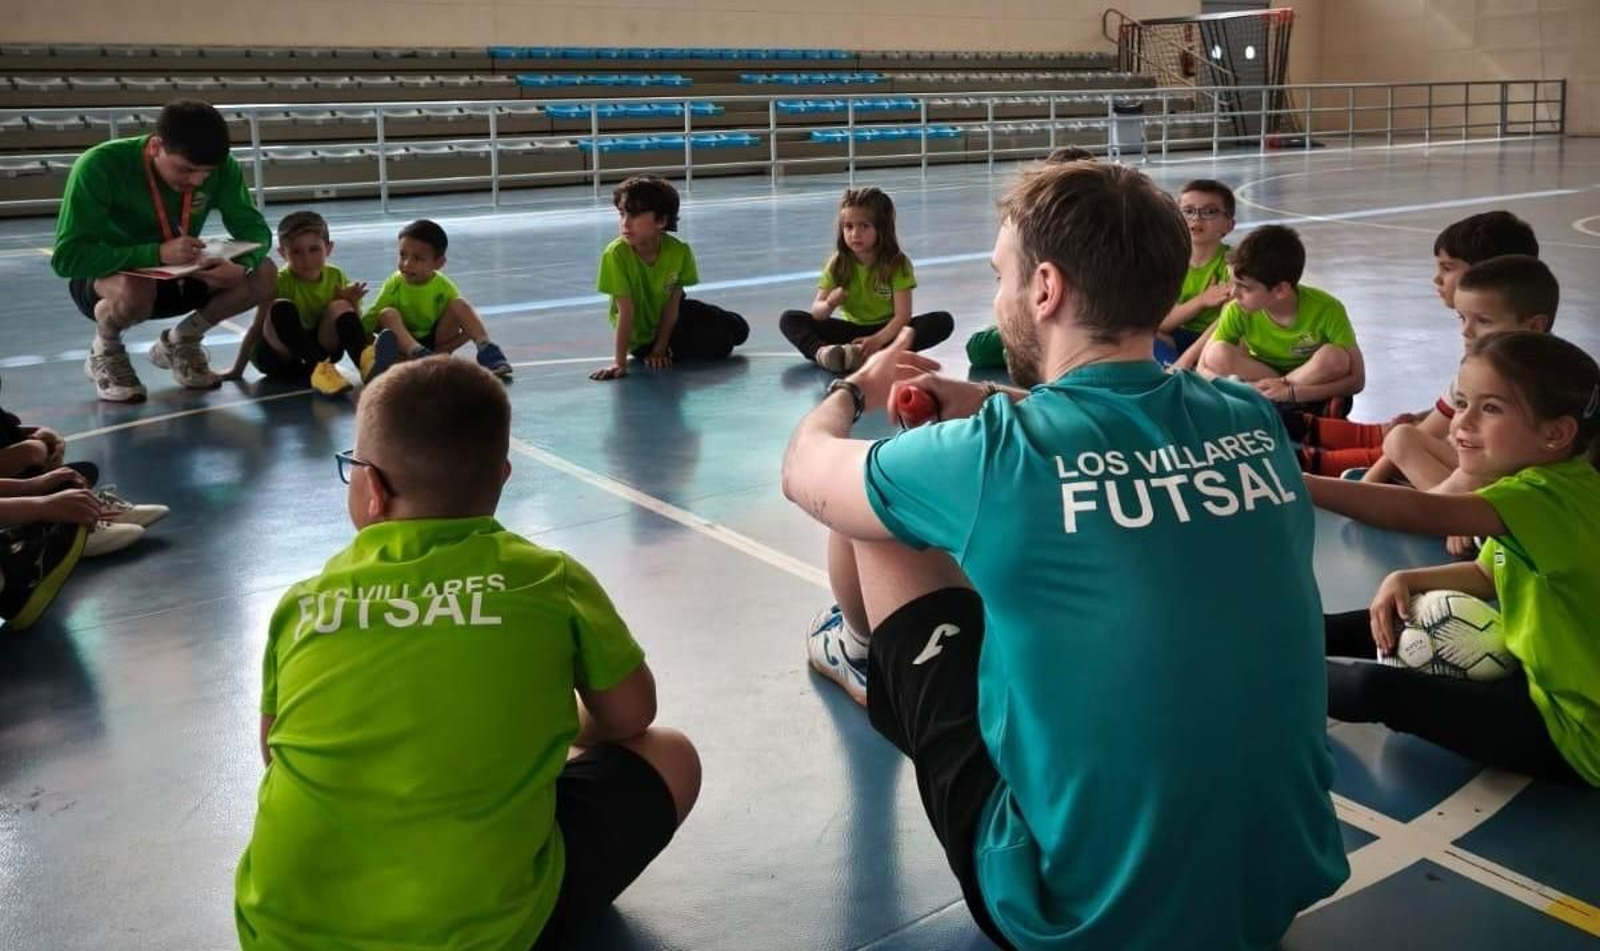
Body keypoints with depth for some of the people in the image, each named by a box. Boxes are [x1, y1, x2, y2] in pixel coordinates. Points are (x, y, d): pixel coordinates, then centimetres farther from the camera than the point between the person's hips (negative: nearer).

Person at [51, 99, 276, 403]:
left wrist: (243, 266, -37)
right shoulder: (101, 166, -29)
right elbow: (66, 257, -32)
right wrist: (157, 253, -44)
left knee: (263, 274, -19)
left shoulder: (220, 167, -17)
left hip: (178, 275, 4)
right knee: (134, 290, -40)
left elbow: (254, 228, -12)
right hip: (106, 276, -4)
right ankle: (105, 354, -2)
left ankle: (180, 342, 8)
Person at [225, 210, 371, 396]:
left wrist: (353, 303, -17)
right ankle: (318, 369, -45)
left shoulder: (336, 277, -3)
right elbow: (257, 329, -13)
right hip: (278, 356, -3)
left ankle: (366, 362, -41)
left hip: (318, 349, 3)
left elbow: (354, 323, 3)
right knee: (281, 308, -30)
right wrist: (237, 370, -13)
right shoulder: (280, 282, -14)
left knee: (340, 307, -20)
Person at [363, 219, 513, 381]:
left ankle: (487, 352, -31)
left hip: (435, 343, 0)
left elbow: (467, 325, -13)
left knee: (459, 305, -19)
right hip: (404, 343, 0)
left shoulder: (444, 287, -10)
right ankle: (419, 354, -50)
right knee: (388, 314, -28)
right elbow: (368, 321, -9)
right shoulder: (395, 284, -10)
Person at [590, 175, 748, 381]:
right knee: (719, 345, -15)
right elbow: (626, 311, -32)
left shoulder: (679, 251, -24)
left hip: (668, 318, 5)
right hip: (642, 335, -4)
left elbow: (672, 305, -18)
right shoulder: (616, 254, -33)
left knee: (739, 329, 10)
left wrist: (660, 349, -21)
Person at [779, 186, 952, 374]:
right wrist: (829, 304, -32)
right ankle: (821, 352, -44)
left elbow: (903, 315, -19)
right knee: (789, 319, -13)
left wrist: (879, 339, -37)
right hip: (851, 330, 2)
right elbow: (817, 312, -8)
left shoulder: (898, 263, -12)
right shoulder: (838, 263, -5)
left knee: (943, 321, -29)